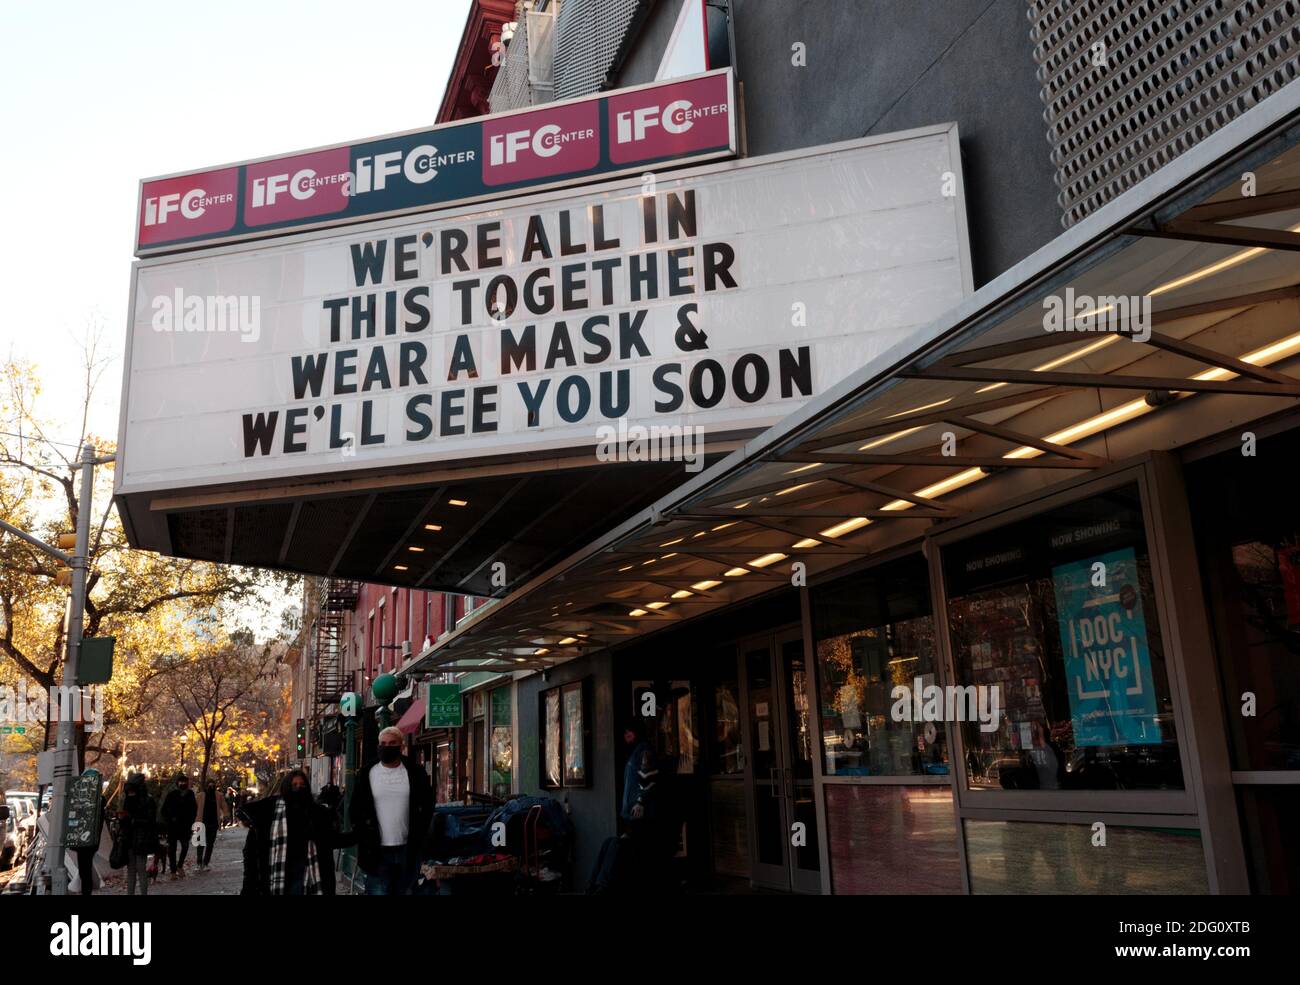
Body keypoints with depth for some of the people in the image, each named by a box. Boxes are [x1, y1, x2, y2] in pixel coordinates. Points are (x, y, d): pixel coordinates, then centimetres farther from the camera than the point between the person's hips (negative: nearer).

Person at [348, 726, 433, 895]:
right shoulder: (367, 775, 3)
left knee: (401, 891, 10)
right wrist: (363, 840, 0)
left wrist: (419, 836, 4)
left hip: (407, 850, 1)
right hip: (377, 850, -1)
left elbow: (427, 806, 11)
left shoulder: (415, 773, 3)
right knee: (377, 891, -8)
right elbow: (356, 810, 8)